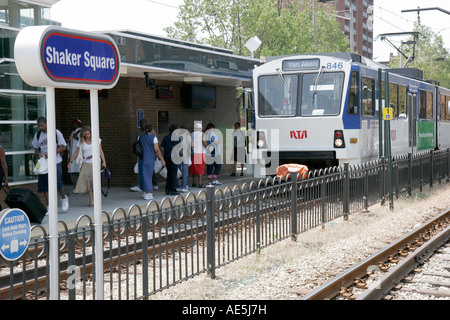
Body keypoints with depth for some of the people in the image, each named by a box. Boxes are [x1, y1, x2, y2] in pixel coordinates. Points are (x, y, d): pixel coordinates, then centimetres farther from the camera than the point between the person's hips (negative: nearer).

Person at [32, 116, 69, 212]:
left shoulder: (56, 133, -6)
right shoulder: (38, 134, 7)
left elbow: (63, 147, -5)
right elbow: (36, 149, 15)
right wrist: (39, 154, -9)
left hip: (55, 162, -4)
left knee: (57, 183, -8)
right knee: (44, 185, 1)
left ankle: (64, 198, 20)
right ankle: (48, 205, 9)